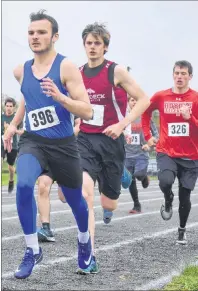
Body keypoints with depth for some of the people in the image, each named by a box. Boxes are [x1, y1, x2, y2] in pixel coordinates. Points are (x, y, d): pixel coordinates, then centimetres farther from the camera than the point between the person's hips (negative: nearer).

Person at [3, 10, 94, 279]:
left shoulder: (67, 67, -13)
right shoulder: (21, 71, 2)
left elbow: (87, 112, -18)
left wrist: (59, 97, -32)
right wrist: (14, 124, 14)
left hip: (63, 144, -2)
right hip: (33, 141, 2)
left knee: (75, 200, 15)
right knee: (23, 185, -28)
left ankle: (85, 241, 48)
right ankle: (32, 250, -14)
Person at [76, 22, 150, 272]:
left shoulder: (116, 71, -8)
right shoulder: (77, 74, 5)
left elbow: (144, 100, -7)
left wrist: (122, 125, -17)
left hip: (111, 141, -2)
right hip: (85, 140, 2)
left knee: (108, 205, 9)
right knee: (84, 195, -21)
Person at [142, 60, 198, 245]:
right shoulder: (161, 96, 0)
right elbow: (145, 111, 18)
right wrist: (147, 135, 13)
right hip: (166, 152, 0)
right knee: (165, 182, -27)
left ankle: (182, 230, 28)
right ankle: (168, 202, 8)